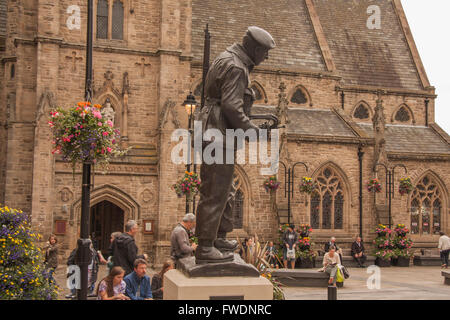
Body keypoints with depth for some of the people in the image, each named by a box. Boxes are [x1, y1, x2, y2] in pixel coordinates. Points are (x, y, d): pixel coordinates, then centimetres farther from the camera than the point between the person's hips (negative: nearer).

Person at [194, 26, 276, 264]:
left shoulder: (226, 59, 19)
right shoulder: (236, 68, -14)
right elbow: (231, 106, -23)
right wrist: (249, 128, -11)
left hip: (215, 131, 11)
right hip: (221, 133, -11)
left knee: (226, 190, 19)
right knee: (215, 192, -8)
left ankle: (219, 238, 28)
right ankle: (205, 248, -4)